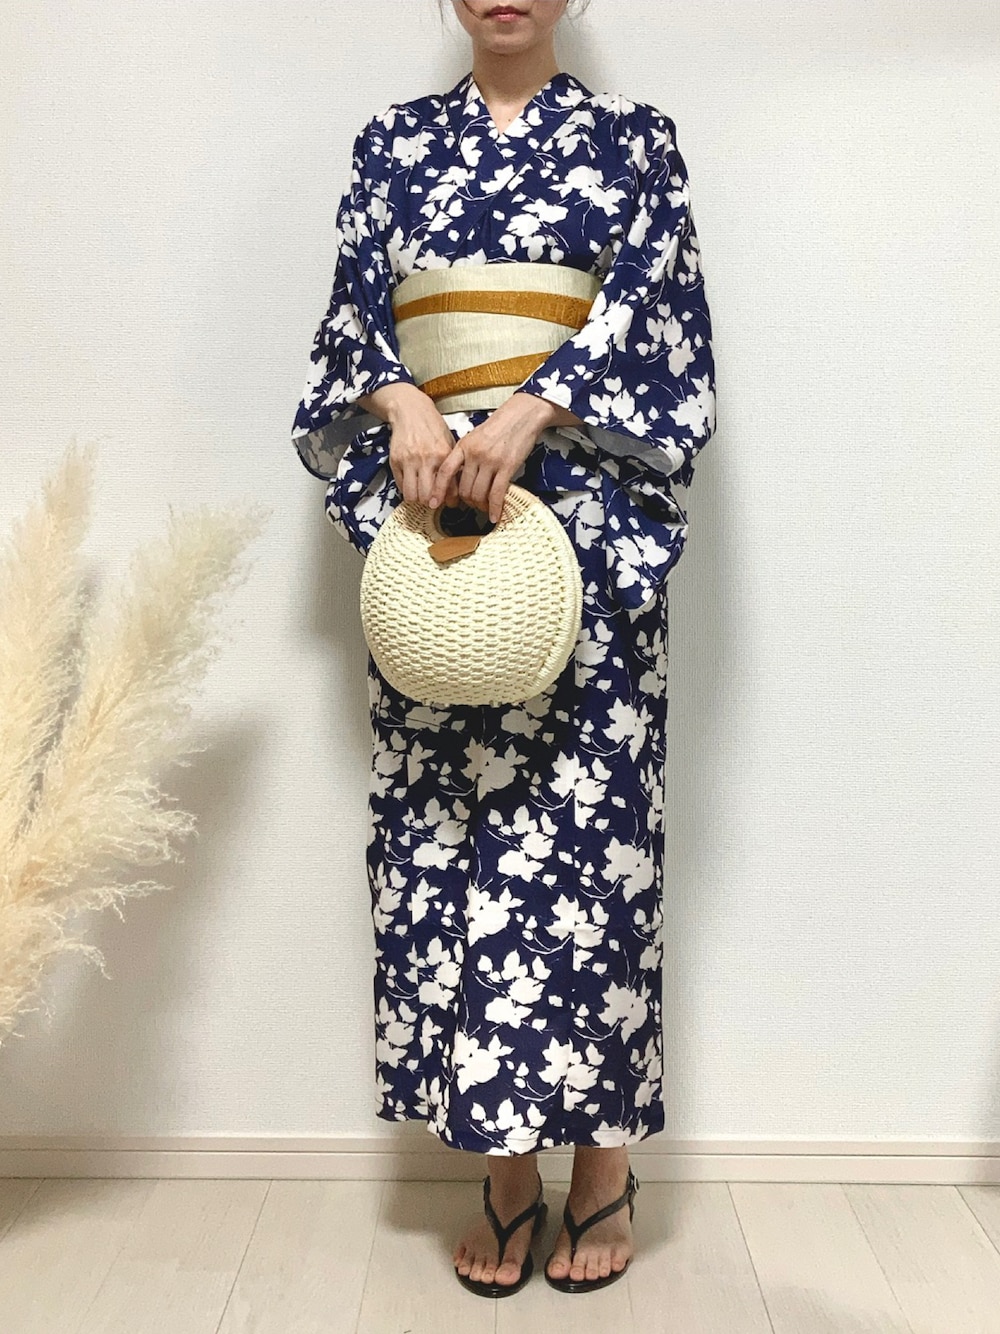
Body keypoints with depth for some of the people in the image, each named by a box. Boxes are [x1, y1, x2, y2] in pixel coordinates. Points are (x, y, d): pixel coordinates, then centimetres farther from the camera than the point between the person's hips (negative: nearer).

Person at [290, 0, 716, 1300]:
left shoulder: (632, 136, 12)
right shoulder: (396, 141, 18)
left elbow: (653, 303, -2)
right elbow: (357, 303, 6)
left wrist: (530, 412, -18)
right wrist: (408, 407, -15)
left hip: (586, 518, -2)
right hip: (431, 508, 2)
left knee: (584, 810, -5)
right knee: (447, 820, -1)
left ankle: (603, 1165, 11)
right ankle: (504, 1169, 13)